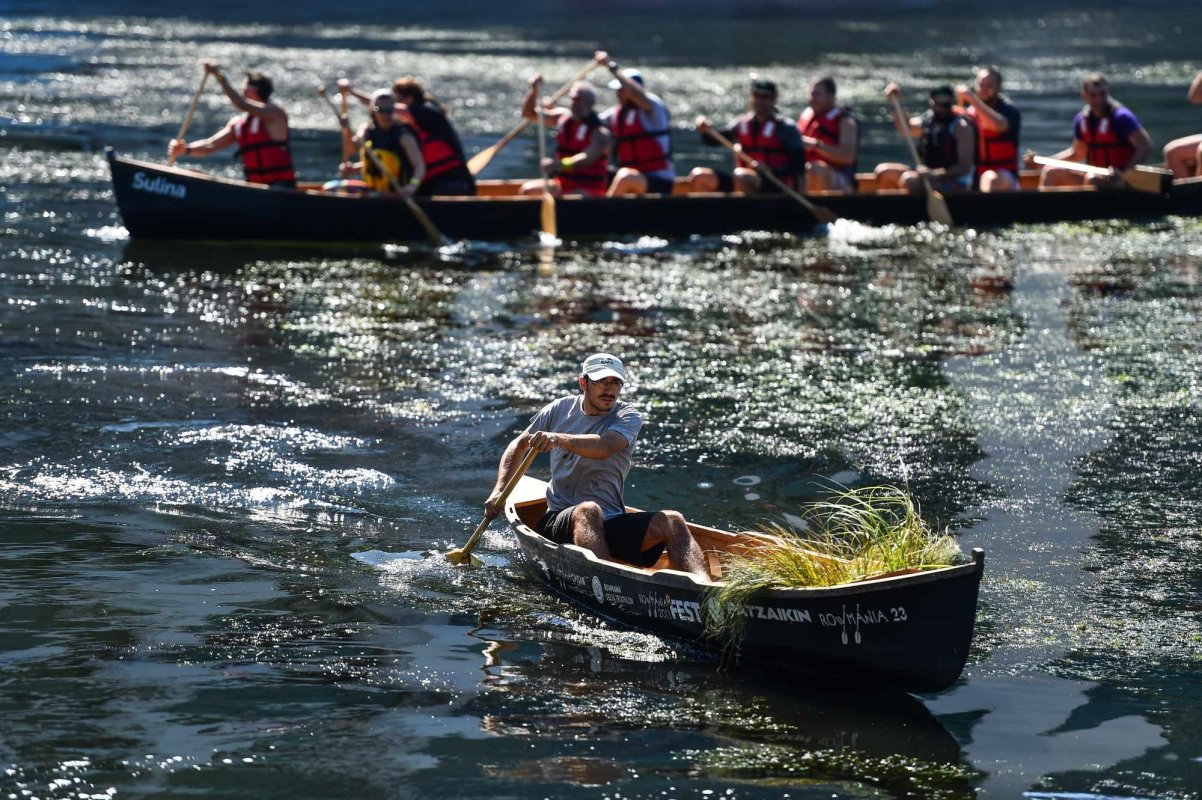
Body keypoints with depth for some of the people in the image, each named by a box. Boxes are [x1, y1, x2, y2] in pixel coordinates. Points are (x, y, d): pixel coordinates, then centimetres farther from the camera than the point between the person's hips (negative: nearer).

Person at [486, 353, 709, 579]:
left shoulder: (628, 416, 2)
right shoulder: (562, 409, 10)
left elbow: (605, 447, -21)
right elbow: (519, 445, 23)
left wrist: (559, 439, -37)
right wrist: (499, 491, 11)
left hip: (613, 526, 1)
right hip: (559, 522, -1)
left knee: (672, 520, -25)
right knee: (589, 510, -37)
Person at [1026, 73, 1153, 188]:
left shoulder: (1121, 116, -13)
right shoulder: (1082, 119, 8)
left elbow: (1146, 148, -19)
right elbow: (1077, 153, 21)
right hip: (1096, 175, 7)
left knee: (1092, 179, -37)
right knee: (1051, 172, -3)